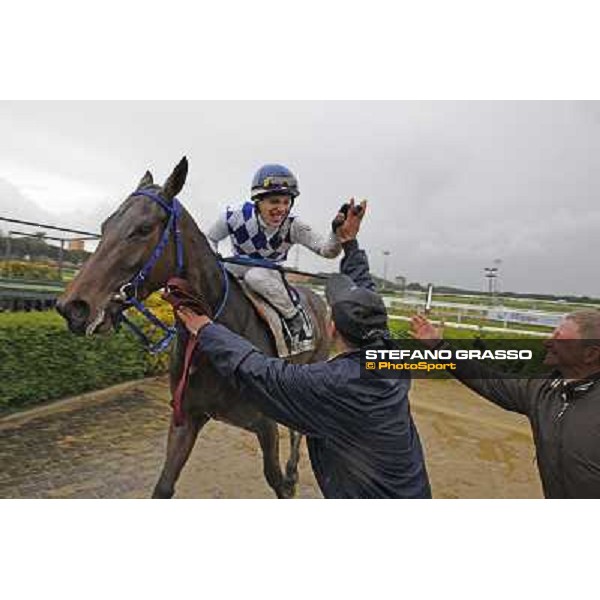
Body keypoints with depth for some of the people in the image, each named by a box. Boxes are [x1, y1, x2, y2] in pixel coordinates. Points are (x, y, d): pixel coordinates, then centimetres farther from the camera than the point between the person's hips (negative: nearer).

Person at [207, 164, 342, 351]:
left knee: (256, 275, -37)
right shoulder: (236, 216, -21)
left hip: (271, 274, -3)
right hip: (238, 268, 3)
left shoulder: (292, 226, -21)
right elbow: (210, 238, -2)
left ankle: (295, 321, -23)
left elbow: (327, 251, -27)